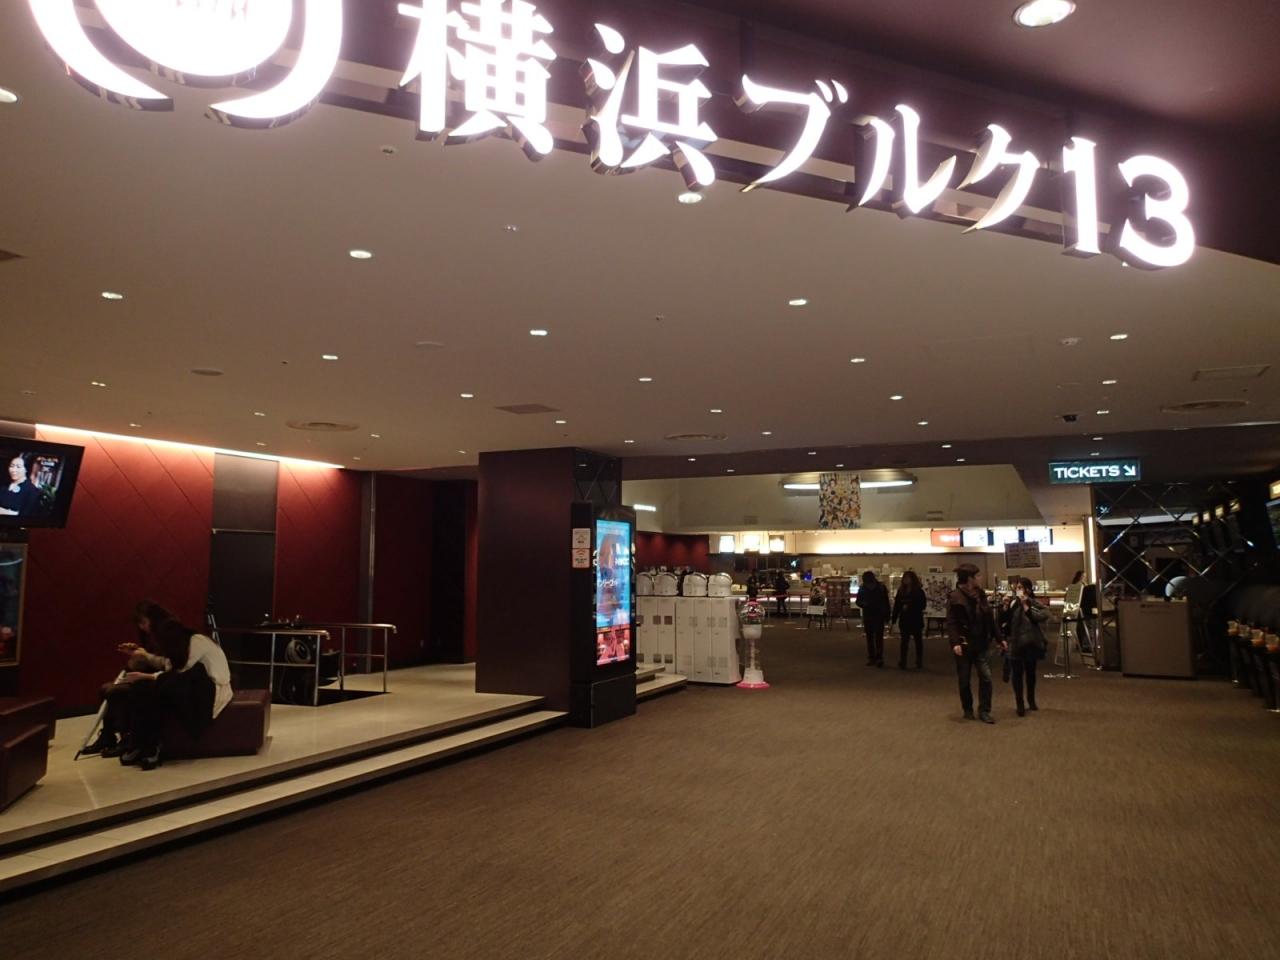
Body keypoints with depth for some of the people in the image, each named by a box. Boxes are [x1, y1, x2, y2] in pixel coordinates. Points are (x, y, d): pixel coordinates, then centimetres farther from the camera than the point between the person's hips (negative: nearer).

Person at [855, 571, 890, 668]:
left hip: (879, 616, -3)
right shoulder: (862, 589, 0)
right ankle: (871, 658, 12)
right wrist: (863, 603, -15)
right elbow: (858, 601, 8)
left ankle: (879, 657, -10)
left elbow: (886, 602, 0)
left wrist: (887, 616, -4)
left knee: (879, 637, -9)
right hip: (867, 616, 3)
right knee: (869, 637, 7)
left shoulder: (881, 587, -6)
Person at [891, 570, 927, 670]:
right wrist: (894, 619, -2)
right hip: (904, 620, 3)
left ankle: (919, 663, 18)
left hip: (916, 620, -3)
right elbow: (897, 605, 2)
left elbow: (923, 605, -11)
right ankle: (902, 663, 6)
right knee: (904, 641, 4)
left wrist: (910, 607, -20)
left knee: (918, 641, 9)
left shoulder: (919, 591, -6)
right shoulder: (901, 591, 4)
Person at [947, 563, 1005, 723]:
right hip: (964, 644, -4)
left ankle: (984, 711, 6)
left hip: (982, 644, 4)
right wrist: (955, 642, -26)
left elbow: (989, 619, 13)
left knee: (986, 677, -4)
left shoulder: (980, 595, 7)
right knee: (964, 680, 8)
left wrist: (998, 638, 14)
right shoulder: (955, 597, -12)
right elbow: (951, 623, -15)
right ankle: (968, 710, 25)